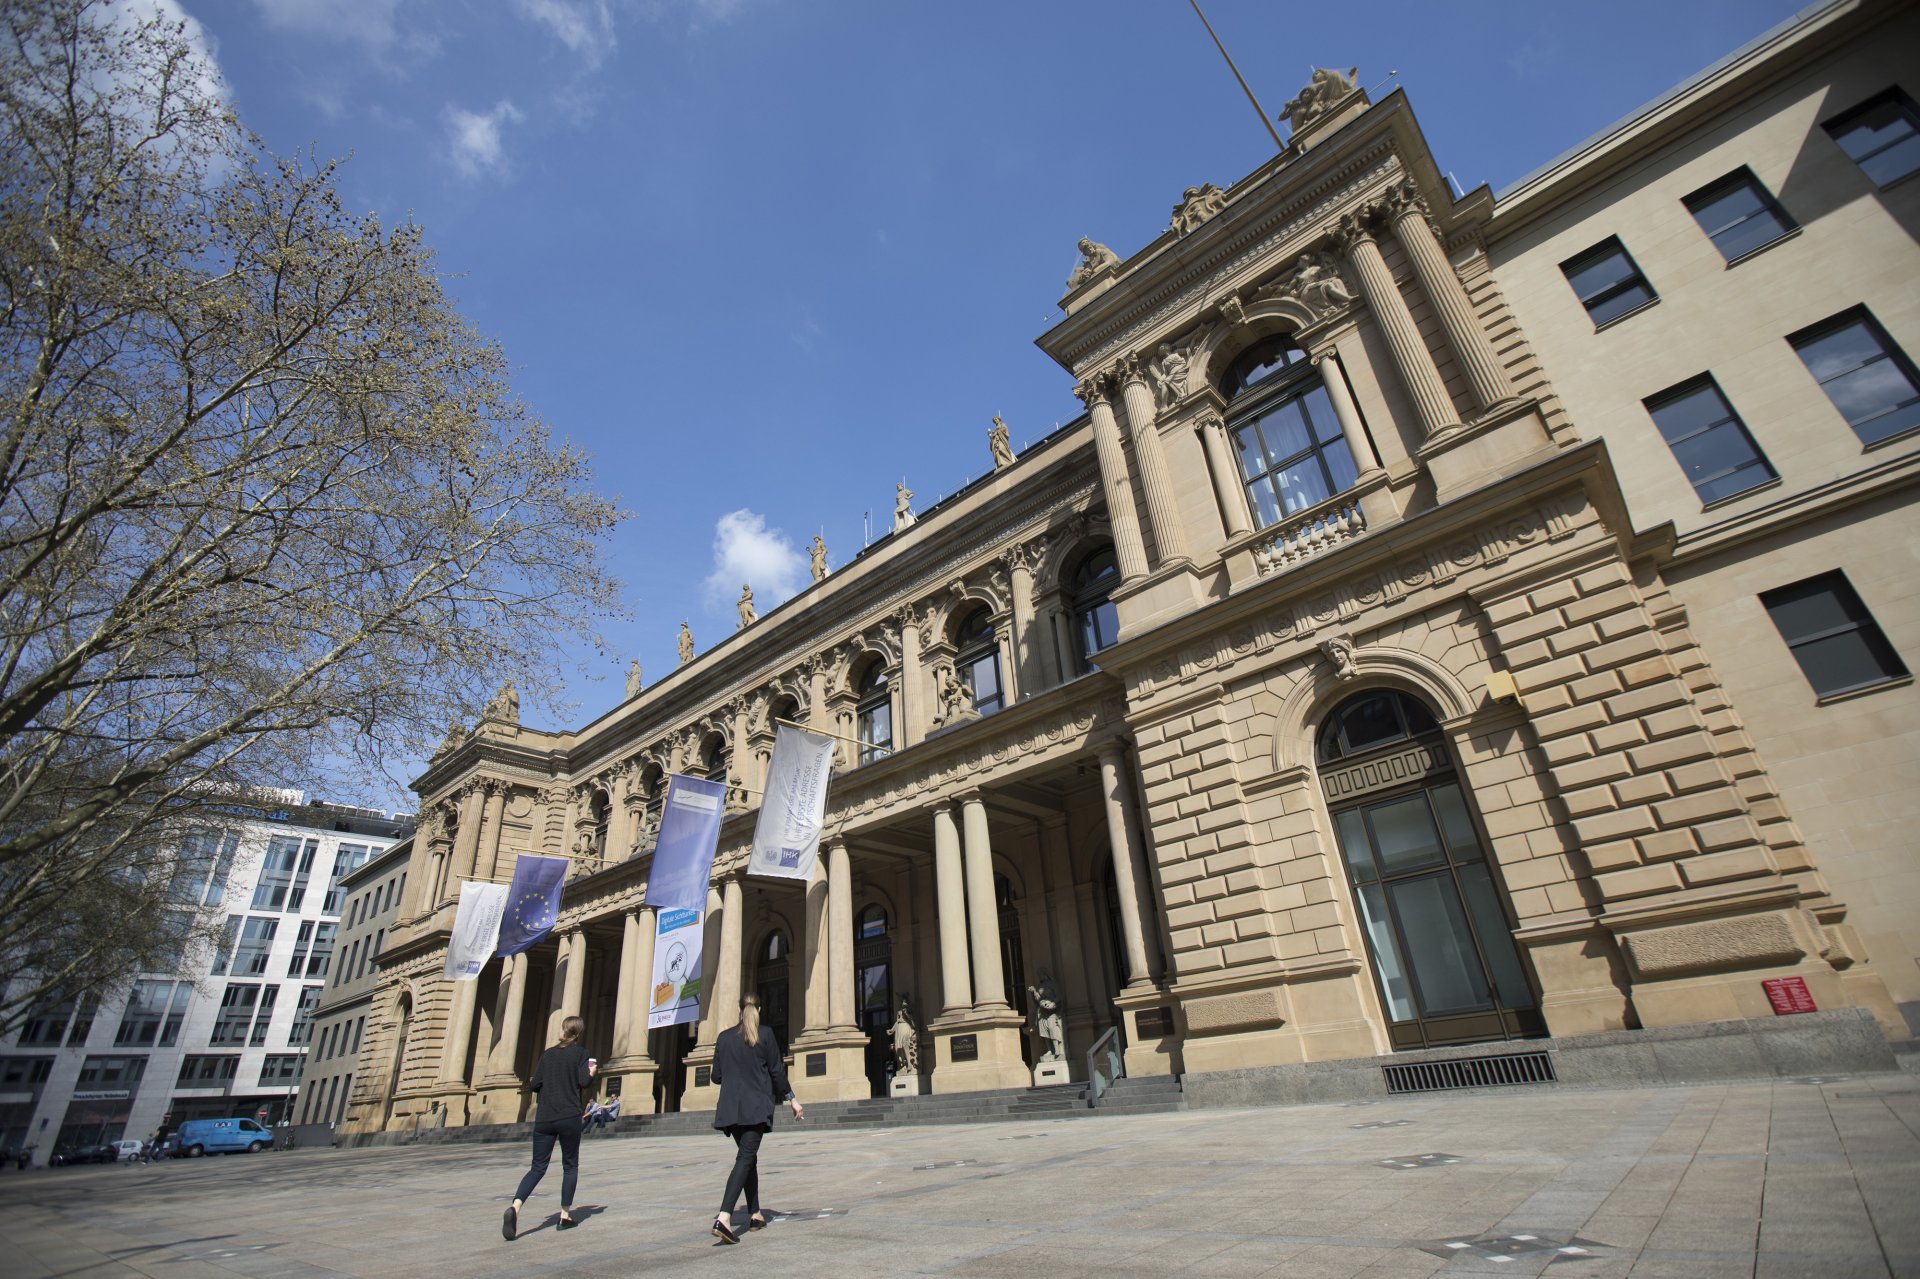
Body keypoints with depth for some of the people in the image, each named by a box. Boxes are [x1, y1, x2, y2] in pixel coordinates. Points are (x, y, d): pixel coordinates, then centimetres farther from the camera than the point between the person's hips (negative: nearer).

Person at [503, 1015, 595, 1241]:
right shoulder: (580, 1052, 1)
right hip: (569, 1117, -3)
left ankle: (515, 1207, -17)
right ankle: (565, 1215, 11)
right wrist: (592, 1072, 11)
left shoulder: (548, 1054, 10)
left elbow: (534, 1085, 8)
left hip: (543, 1118, 3)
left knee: (538, 1167, 6)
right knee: (570, 1165, 12)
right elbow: (584, 1081, -9)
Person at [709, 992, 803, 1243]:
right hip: (757, 1106, -4)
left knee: (748, 1157, 18)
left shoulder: (724, 1037, 6)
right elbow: (776, 1072, -3)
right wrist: (792, 1099, 8)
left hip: (731, 1107, 4)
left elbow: (716, 1076, 9)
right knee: (745, 1159, -6)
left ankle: (755, 1215, 23)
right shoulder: (765, 1034, -5)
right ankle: (724, 1218, -22)